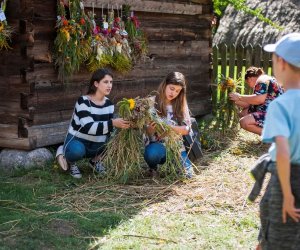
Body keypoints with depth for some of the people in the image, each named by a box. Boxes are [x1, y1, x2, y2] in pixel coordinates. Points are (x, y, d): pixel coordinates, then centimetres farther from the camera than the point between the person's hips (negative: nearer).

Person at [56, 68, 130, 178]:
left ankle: (95, 159, 12)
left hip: (96, 145, 7)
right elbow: (89, 127, -33)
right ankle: (70, 160, -1)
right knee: (78, 151, -40)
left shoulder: (109, 103, -1)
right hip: (77, 142, -6)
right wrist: (113, 123, -42)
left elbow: (110, 127, -2)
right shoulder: (83, 101, -22)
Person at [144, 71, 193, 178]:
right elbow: (145, 132, -5)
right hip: (157, 145, -3)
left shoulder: (181, 105, 6)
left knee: (186, 173, -19)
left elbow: (186, 129, 0)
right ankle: (153, 167, 1)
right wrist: (150, 129, -30)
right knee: (153, 153, -38)